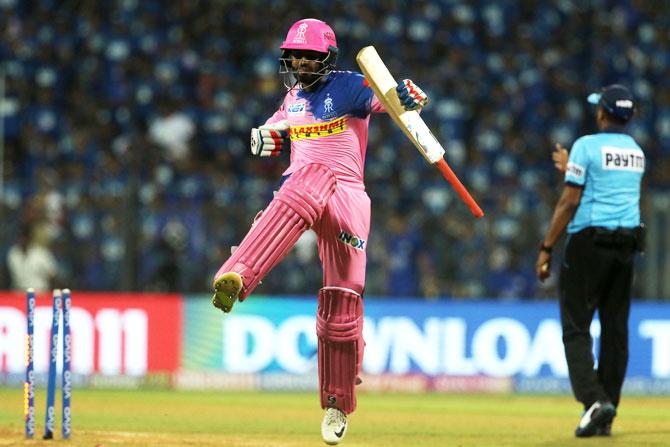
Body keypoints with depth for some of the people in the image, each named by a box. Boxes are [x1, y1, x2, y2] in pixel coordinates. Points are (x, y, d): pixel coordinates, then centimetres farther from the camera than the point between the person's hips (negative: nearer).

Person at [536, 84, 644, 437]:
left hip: (589, 240, -6)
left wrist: (546, 248, -6)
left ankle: (594, 399, -22)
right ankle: (606, 415, 7)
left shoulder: (587, 145, -7)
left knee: (576, 328, -4)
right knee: (615, 331, 7)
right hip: (627, 246, 6)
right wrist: (571, 169, 35)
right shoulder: (637, 152, 14)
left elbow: (569, 202, -11)